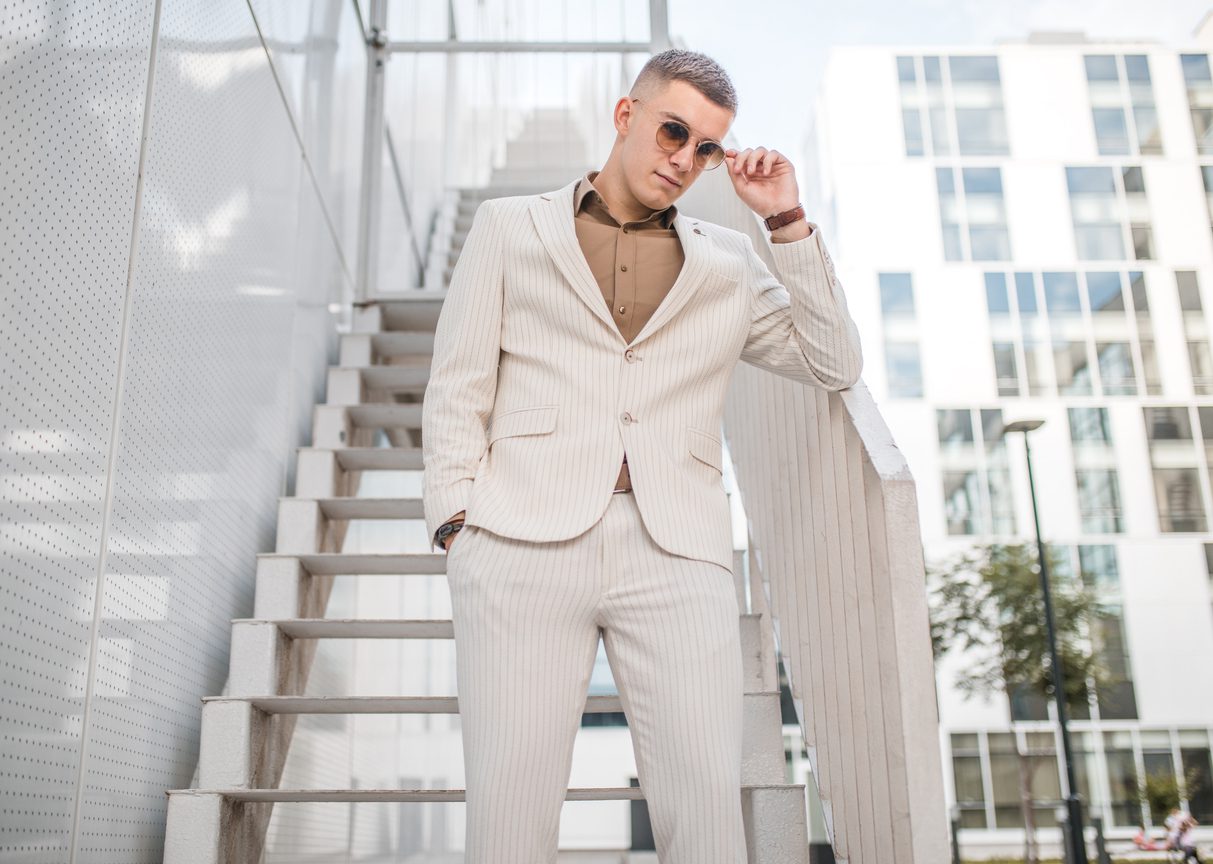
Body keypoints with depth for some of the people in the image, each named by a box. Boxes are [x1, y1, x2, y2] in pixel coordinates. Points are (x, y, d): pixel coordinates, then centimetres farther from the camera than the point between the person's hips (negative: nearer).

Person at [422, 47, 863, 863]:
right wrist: (456, 520, -2)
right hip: (525, 542, -1)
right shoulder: (509, 226, 19)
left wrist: (789, 222, 12)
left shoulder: (728, 261, 23)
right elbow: (458, 388, 12)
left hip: (676, 551, 2)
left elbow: (836, 365, 17)